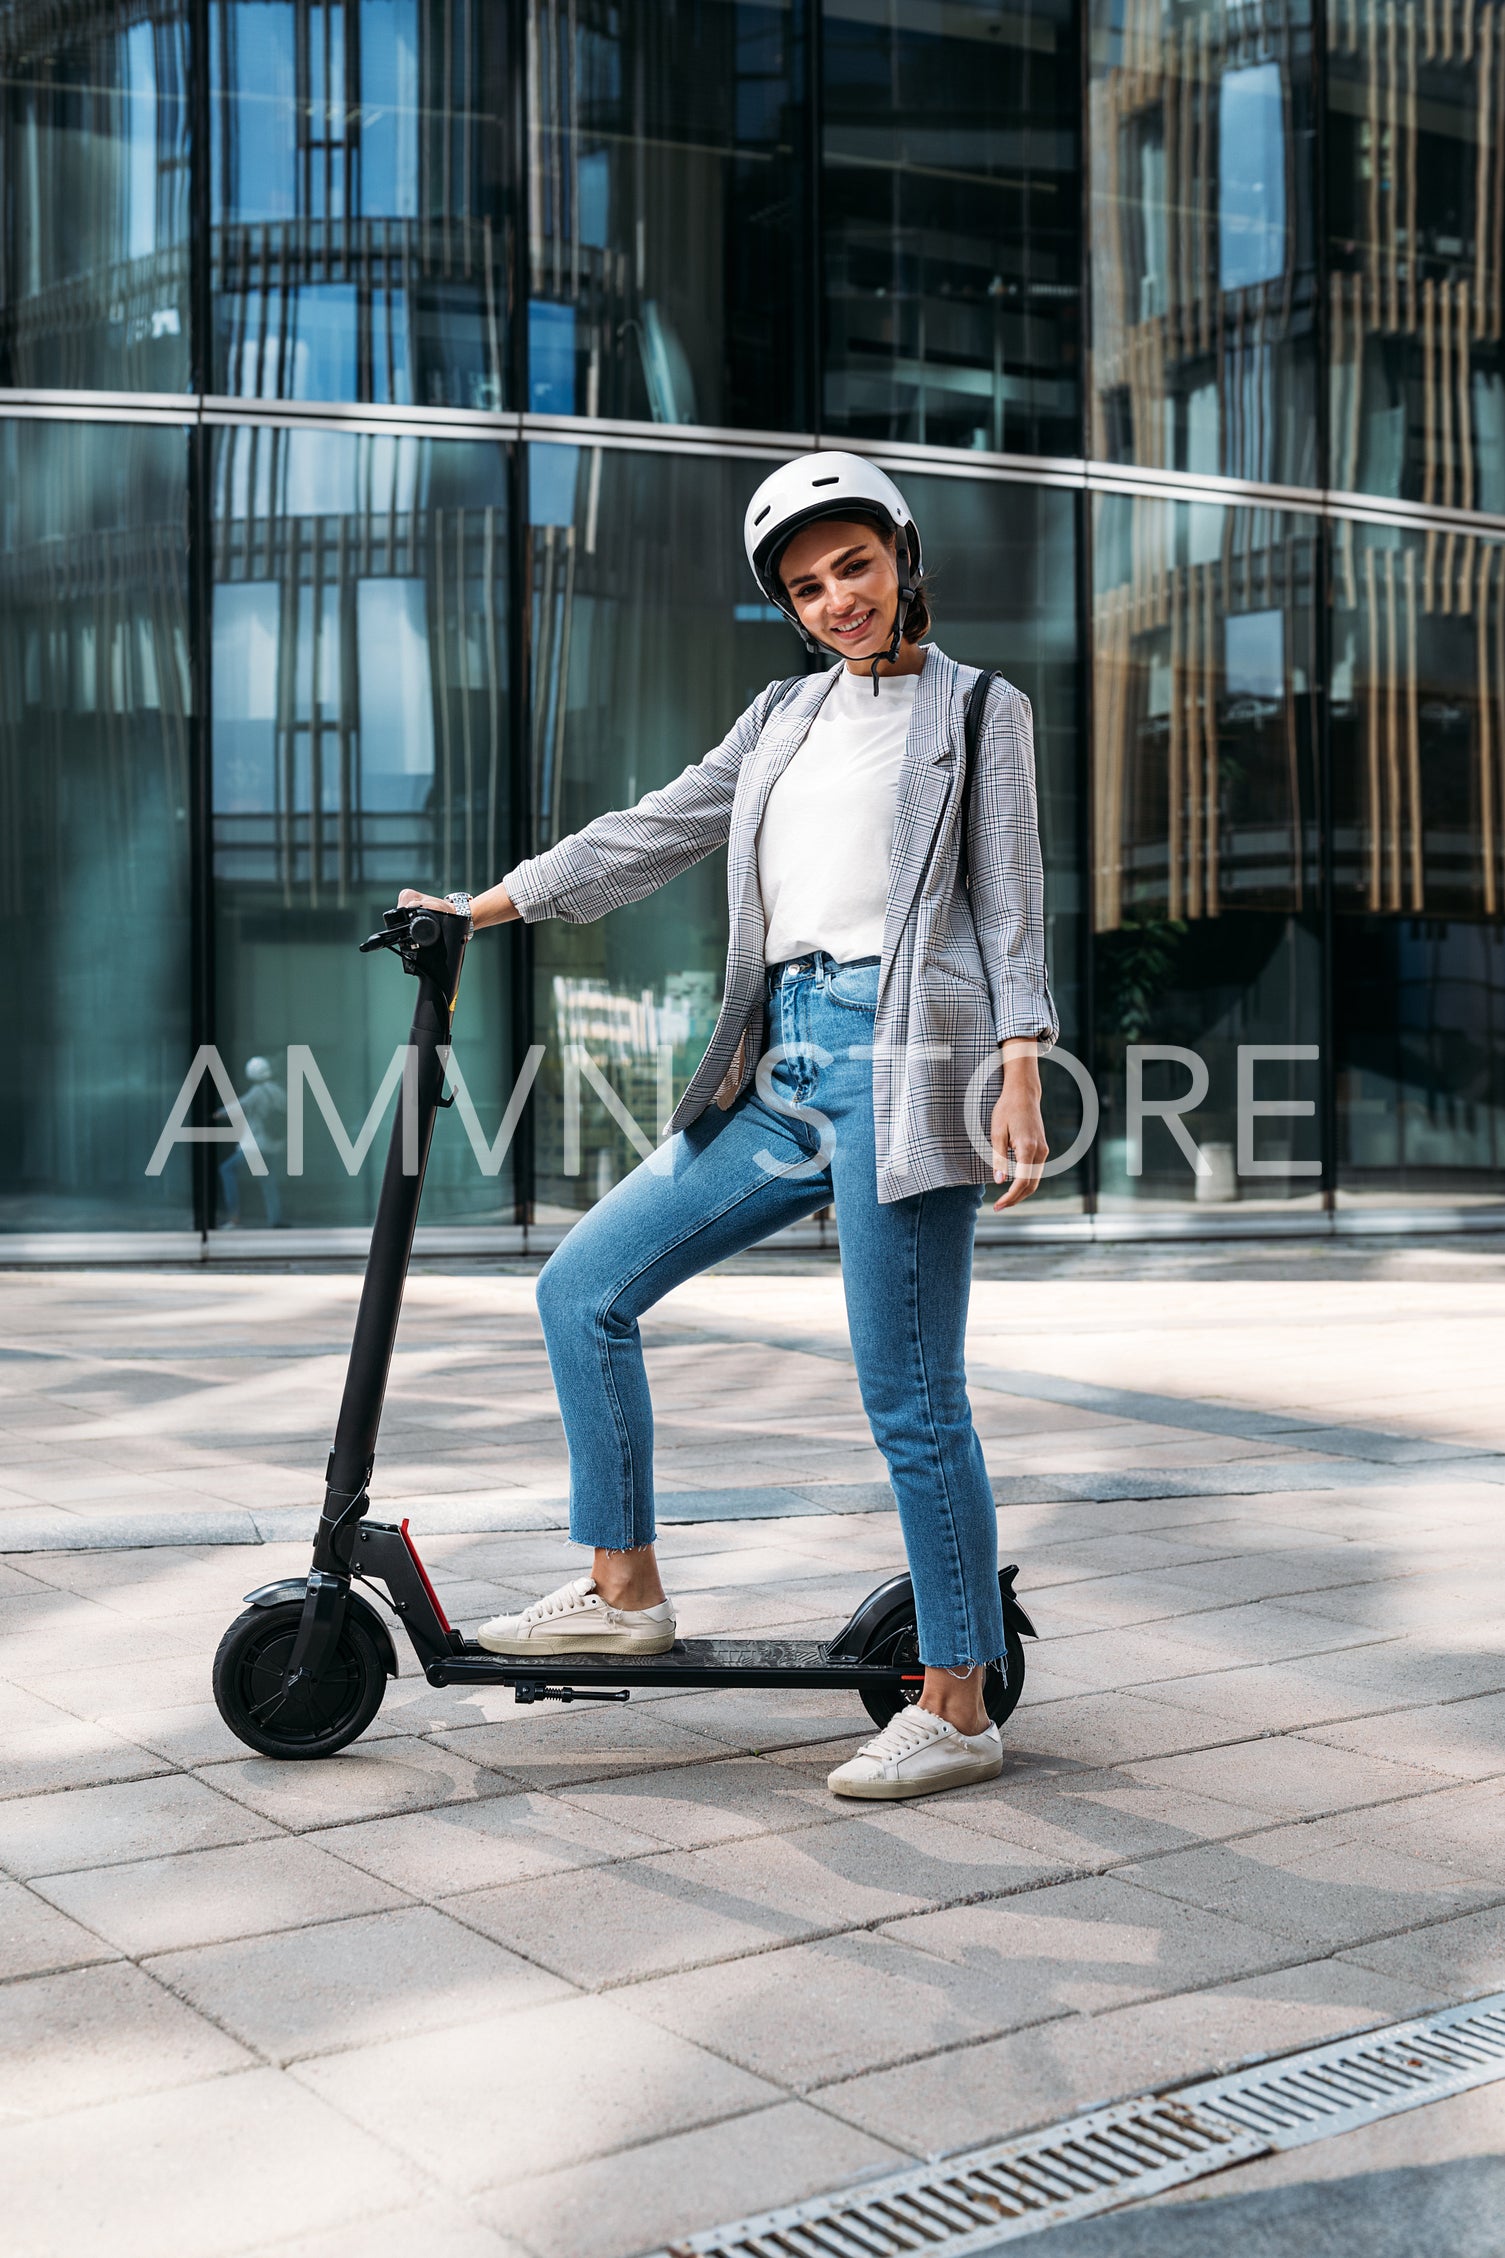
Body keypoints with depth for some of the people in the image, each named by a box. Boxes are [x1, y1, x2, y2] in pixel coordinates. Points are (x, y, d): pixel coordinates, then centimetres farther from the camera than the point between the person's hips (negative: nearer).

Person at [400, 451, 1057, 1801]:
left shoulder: (980, 710, 7)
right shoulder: (787, 717, 21)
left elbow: (1010, 907, 0)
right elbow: (655, 833, 22)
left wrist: (1020, 1075, -12)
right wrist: (479, 909, 22)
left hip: (903, 1062, -6)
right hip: (785, 1070, 6)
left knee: (911, 1401, -6)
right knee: (583, 1286, 3)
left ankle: (958, 1714, 6)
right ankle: (624, 1589, 16)